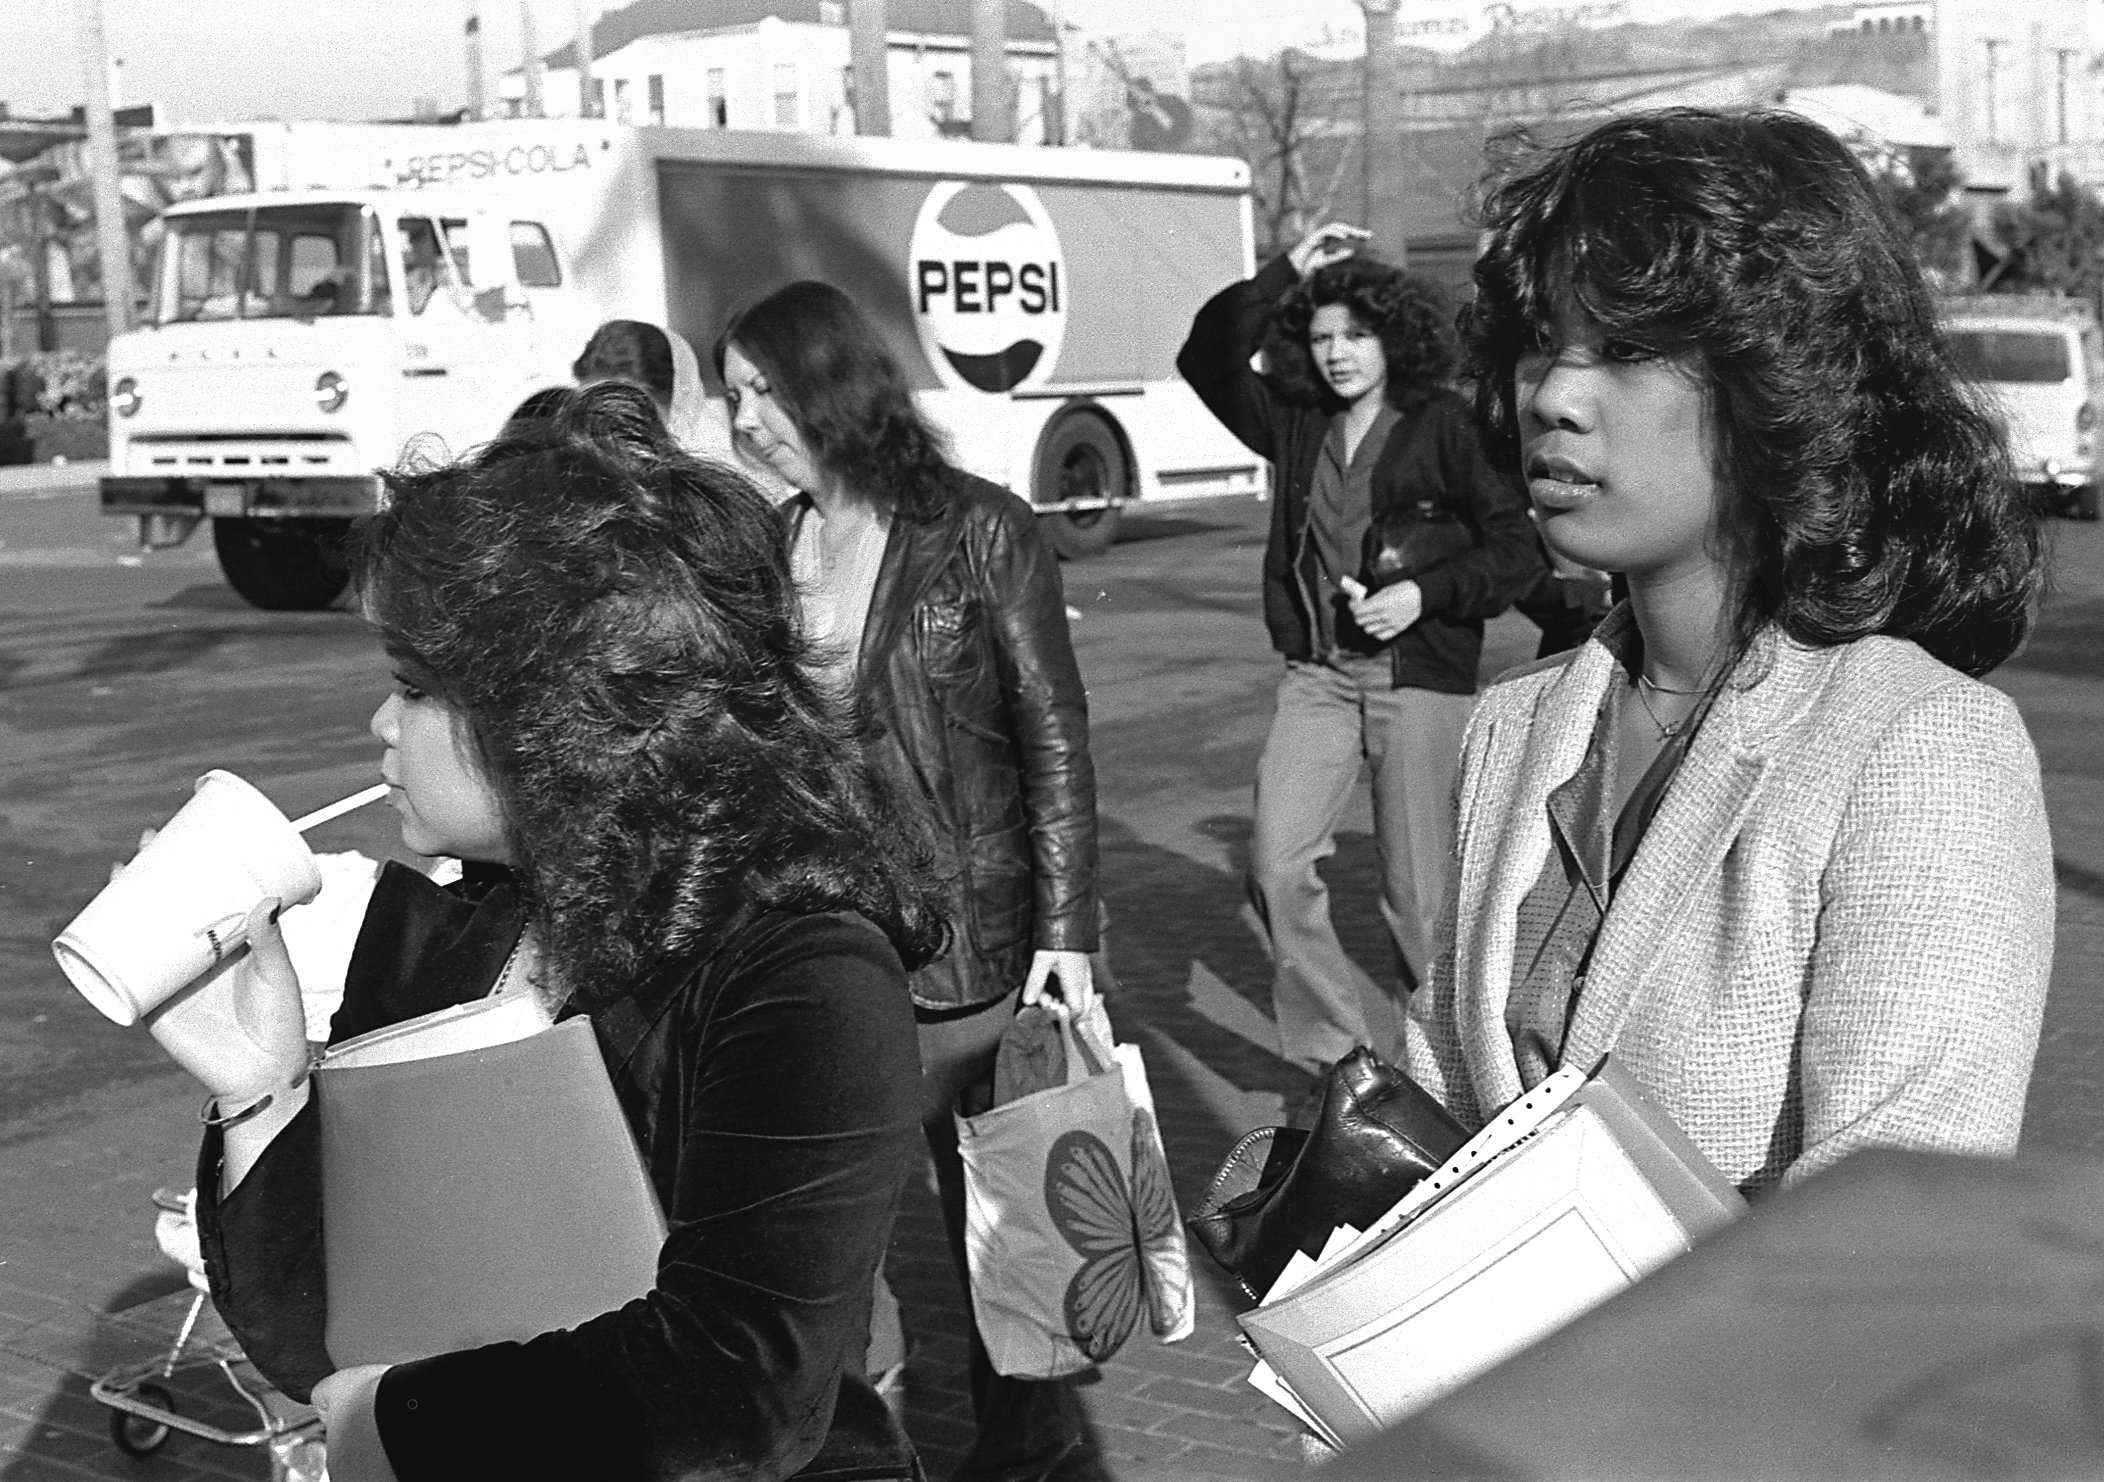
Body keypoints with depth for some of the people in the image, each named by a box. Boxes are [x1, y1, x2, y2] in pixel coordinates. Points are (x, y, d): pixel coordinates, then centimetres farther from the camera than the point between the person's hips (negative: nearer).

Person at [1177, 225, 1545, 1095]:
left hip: (1422, 674, -4)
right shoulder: (1297, 423, 10)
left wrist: (1425, 594, -15)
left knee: (1420, 891, 0)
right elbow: (1205, 361, 7)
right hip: (1317, 672, 4)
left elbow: (1518, 546, -3)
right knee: (1276, 864, -8)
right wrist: (1285, 275, 1)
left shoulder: (1446, 427, -3)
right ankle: (1339, 1048, 5)